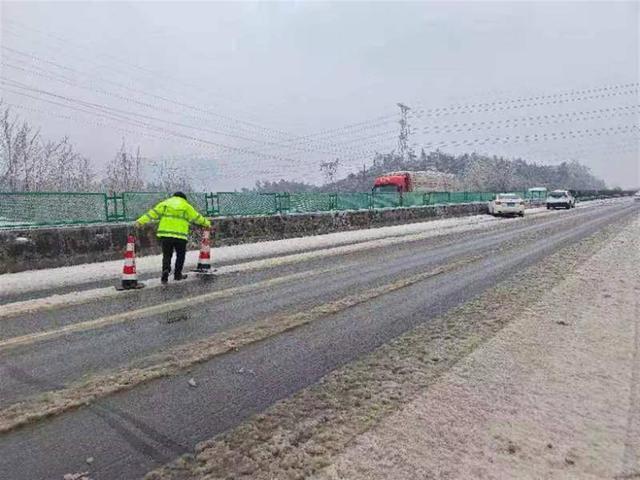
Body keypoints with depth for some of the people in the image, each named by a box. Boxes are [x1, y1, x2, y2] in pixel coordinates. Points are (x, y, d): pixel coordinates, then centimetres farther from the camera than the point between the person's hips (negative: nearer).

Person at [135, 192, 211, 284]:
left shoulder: (164, 204, 12)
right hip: (180, 235, -1)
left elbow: (152, 213, 4)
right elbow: (197, 217, 15)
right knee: (180, 255, 17)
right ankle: (177, 274, 19)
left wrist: (140, 221, 2)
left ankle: (166, 270, -14)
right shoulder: (187, 207, 8)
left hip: (165, 234, 2)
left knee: (166, 255, 10)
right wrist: (207, 223, 29)